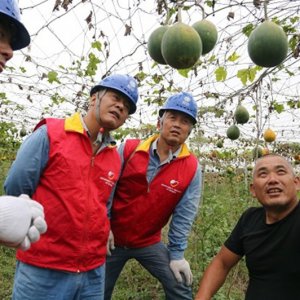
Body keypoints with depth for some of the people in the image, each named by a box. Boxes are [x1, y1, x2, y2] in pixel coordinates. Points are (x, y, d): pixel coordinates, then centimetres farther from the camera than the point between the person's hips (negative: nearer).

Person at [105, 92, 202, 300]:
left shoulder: (192, 168, -11)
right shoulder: (128, 149, -13)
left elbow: (184, 215, -9)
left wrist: (177, 254, -9)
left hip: (149, 242, 1)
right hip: (112, 238, 0)